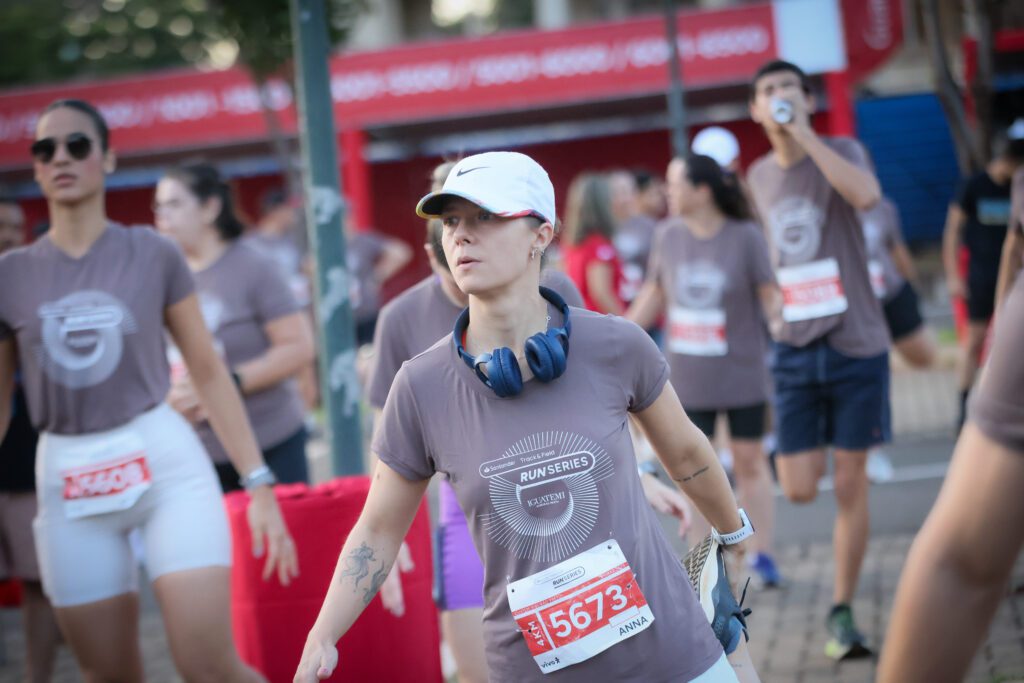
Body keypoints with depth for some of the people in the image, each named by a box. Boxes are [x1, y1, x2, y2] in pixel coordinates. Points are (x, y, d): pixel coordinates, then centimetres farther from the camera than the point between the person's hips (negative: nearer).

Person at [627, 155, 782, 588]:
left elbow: (770, 296, -9)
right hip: (689, 377, 3)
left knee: (749, 461, 6)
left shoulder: (745, 236, -11)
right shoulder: (669, 235, 0)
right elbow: (653, 295, 12)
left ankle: (762, 554, 16)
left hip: (741, 372, -3)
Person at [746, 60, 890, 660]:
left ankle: (843, 614, 12)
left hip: (856, 344, -3)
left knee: (851, 484, 0)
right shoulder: (759, 177, 9)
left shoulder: (842, 152, -5)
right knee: (799, 489, -3)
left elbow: (866, 195, -29)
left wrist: (804, 134, -24)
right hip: (794, 348, 3)